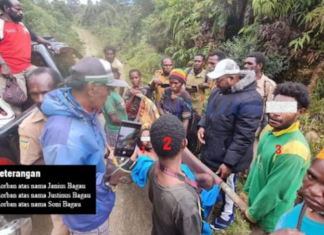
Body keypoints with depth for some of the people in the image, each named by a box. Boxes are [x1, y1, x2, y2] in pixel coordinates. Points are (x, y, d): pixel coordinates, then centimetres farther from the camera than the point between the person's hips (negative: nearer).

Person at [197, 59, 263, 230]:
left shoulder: (249, 100, -27)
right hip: (209, 151, 8)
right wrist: (202, 126, -6)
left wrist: (229, 163, -24)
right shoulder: (218, 91, 0)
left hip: (226, 157, -7)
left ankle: (227, 214, 43)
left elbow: (243, 137, -26)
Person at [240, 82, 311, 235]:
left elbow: (274, 192, -26)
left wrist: (252, 214, -12)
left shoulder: (293, 149, -32)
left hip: (271, 220, -7)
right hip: (256, 203, 7)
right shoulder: (270, 130, -6)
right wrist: (246, 191, 12)